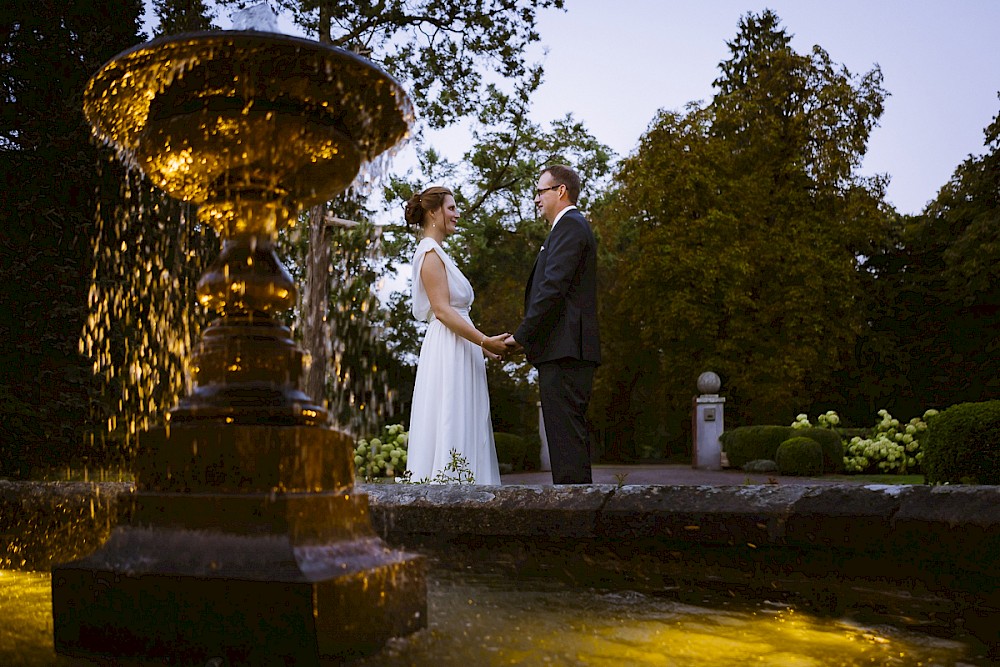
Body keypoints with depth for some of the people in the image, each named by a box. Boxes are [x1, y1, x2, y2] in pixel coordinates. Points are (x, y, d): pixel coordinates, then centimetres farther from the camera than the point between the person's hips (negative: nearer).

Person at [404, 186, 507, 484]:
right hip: (447, 353, -10)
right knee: (450, 428, -10)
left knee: (464, 428, 7)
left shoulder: (437, 253, 22)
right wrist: (485, 340, -19)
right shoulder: (430, 252, -8)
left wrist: (482, 346, 18)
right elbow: (441, 309, -17)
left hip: (458, 351, 10)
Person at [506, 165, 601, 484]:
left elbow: (552, 288, -17)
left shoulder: (569, 225, -6)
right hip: (568, 350, 11)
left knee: (566, 431, -11)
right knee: (571, 431, 11)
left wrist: (521, 336, -13)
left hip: (564, 349, -11)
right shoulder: (573, 226, 26)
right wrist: (528, 336, 17)